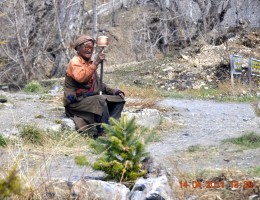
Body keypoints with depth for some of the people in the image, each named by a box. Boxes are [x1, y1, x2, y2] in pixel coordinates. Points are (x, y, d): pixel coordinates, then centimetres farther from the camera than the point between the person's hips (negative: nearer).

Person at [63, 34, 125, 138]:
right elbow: (81, 78, -29)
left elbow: (97, 83, 26)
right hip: (76, 102, -9)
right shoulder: (75, 62, -9)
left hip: (90, 98, 9)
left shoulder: (89, 62, 18)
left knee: (119, 99, -2)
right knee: (100, 100, -34)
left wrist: (112, 91, 12)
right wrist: (96, 63, -30)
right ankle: (102, 134, -30)